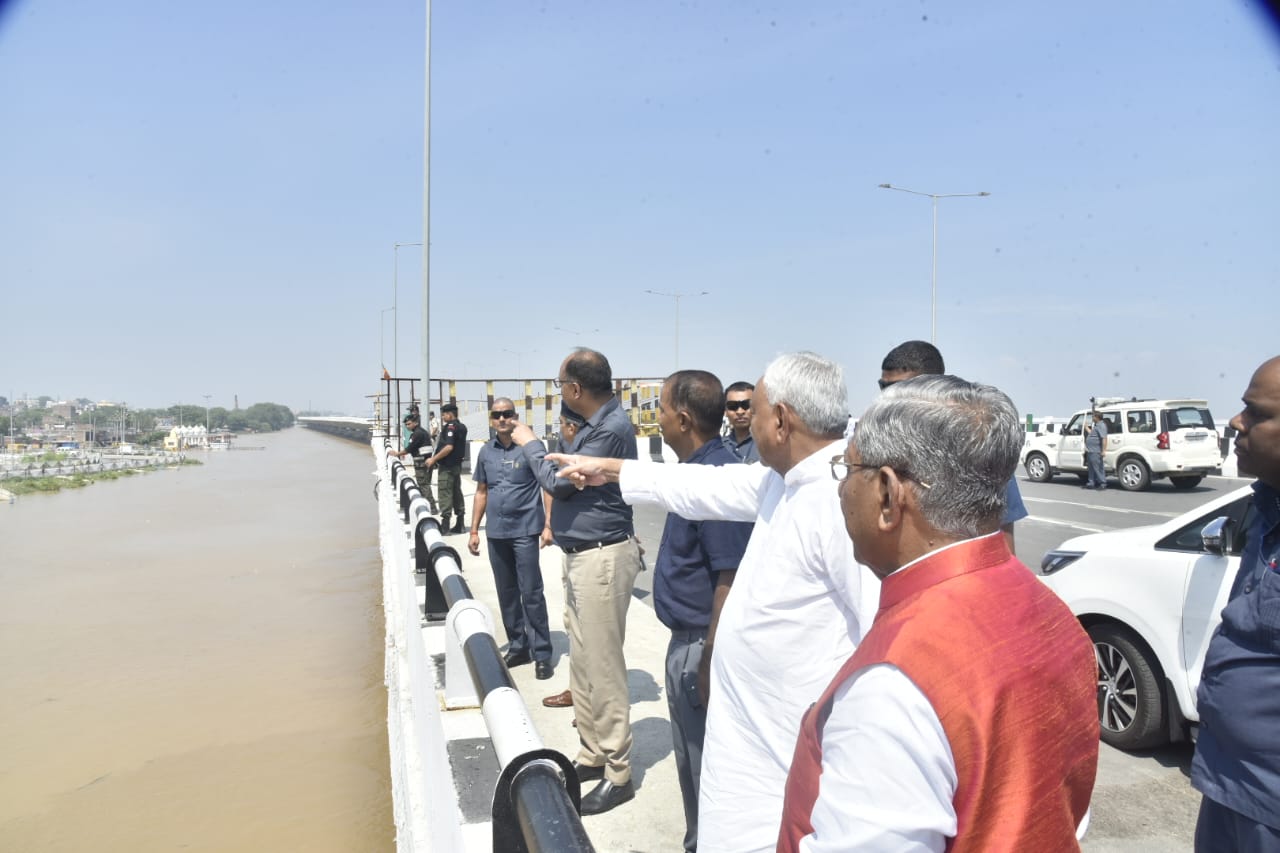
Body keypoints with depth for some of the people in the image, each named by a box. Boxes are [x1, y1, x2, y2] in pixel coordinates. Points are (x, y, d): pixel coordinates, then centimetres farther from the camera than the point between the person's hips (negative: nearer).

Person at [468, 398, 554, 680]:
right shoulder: (486, 452, 9)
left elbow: (547, 486, -6)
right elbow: (481, 493, 16)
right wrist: (474, 531, 13)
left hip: (525, 530, -5)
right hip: (496, 533, 5)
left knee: (530, 593, -4)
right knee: (506, 594, 12)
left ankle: (542, 654, 4)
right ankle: (517, 647, 24)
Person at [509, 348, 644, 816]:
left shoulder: (611, 429, -19)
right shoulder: (593, 424, 12)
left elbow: (559, 481, -15)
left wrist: (529, 443, -2)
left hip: (602, 557, -10)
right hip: (581, 554, 10)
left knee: (602, 666, -3)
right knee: (583, 660, 17)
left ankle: (617, 774, 8)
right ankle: (592, 755, 30)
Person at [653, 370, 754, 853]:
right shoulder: (694, 471, 7)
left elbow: (730, 581, -26)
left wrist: (709, 664, -23)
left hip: (702, 645, -10)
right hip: (685, 640, 10)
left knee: (707, 766, 7)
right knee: (691, 761, 24)